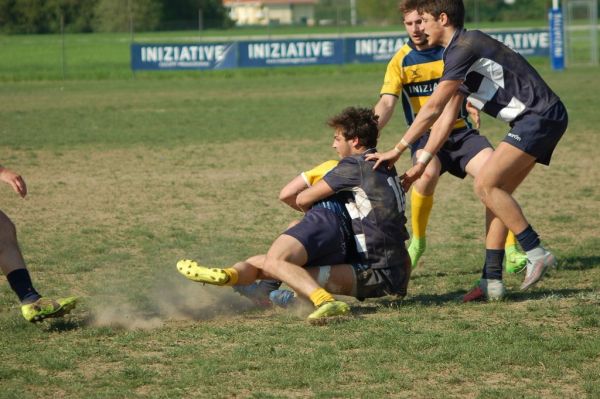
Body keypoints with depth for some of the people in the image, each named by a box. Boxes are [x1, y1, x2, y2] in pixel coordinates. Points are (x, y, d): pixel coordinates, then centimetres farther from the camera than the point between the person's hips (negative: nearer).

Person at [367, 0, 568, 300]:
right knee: (495, 191, 6)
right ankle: (492, 279, 4)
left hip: (540, 116, -10)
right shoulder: (459, 51, 19)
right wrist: (421, 164, 17)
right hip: (533, 121, 10)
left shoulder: (464, 47, -13)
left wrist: (398, 149, -10)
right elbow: (446, 117, 21)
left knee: (486, 184, -15)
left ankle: (536, 253, -10)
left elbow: (432, 109, -15)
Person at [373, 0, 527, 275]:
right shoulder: (401, 61, -3)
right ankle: (417, 242, -8)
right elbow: (387, 102, -14)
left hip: (461, 132, 2)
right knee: (428, 173, -33)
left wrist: (474, 107, -10)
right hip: (425, 135, -2)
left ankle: (511, 251, -14)